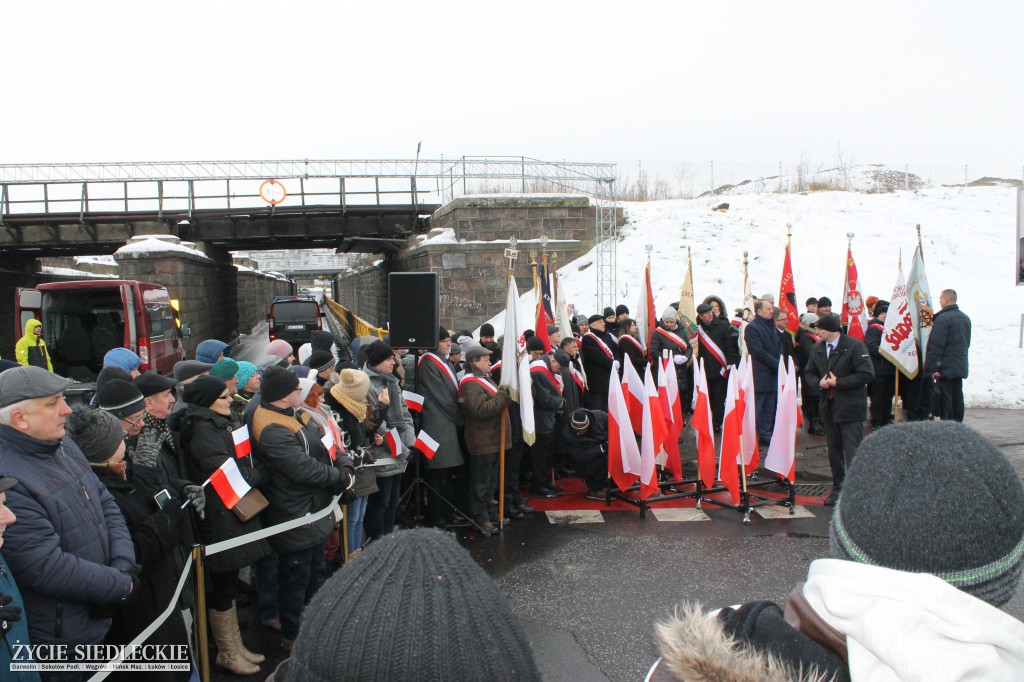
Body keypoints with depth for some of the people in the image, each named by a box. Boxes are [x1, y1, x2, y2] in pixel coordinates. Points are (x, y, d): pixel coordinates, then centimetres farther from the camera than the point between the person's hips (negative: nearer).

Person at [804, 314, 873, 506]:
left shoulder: (855, 346, -10)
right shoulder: (817, 349, 10)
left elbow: (867, 374, -15)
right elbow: (809, 373, 18)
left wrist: (838, 382, -17)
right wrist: (819, 382, -5)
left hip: (850, 407, -6)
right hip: (829, 407, 6)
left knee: (853, 453, -7)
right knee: (834, 450, 14)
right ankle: (838, 488, 25)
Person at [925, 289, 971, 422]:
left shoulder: (942, 318, -16)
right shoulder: (965, 318, 13)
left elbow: (935, 345, -19)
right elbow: (967, 342, 21)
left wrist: (931, 367, -17)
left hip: (945, 366, -8)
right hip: (961, 366, 8)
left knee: (945, 398, -4)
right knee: (957, 396, 13)